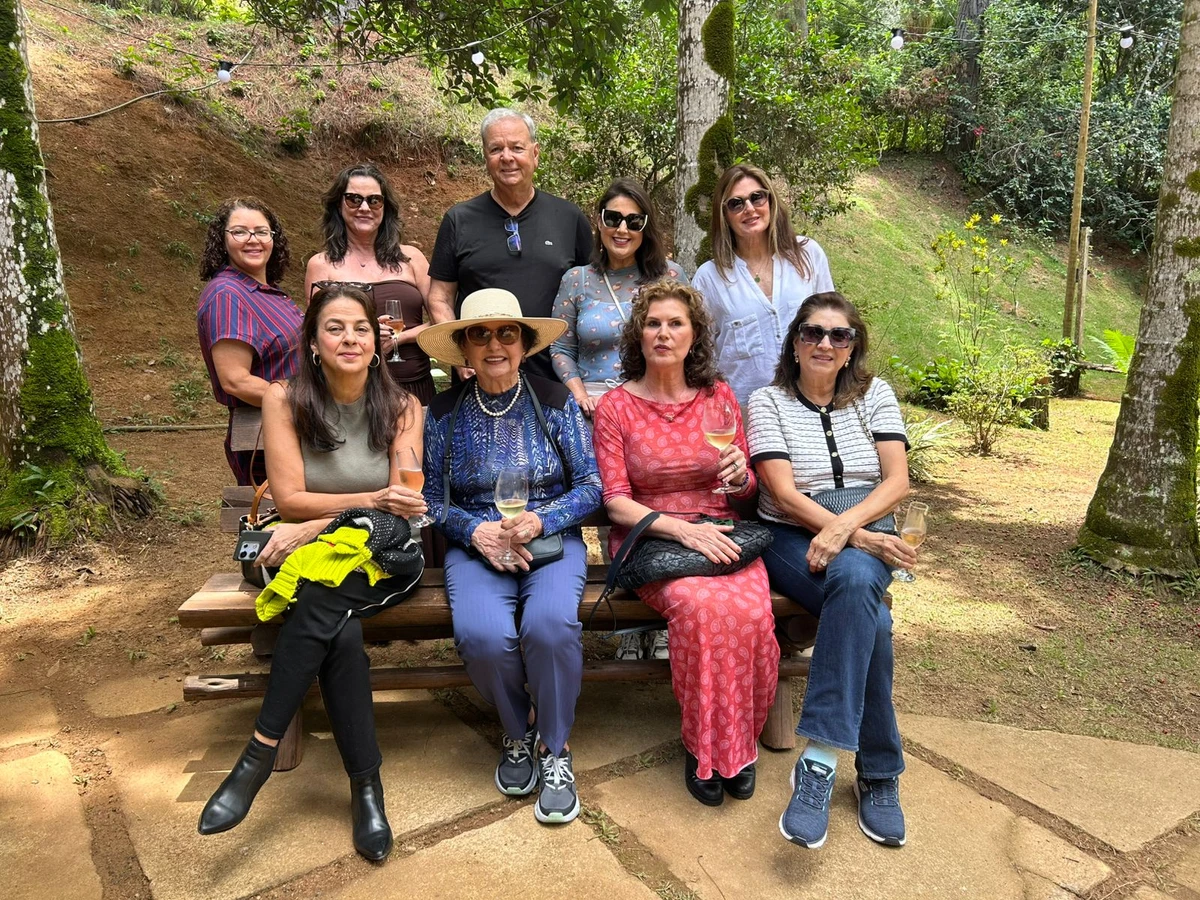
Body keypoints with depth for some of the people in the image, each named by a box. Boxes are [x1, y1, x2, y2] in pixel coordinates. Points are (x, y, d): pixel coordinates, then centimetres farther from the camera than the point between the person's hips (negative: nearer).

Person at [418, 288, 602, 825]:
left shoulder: (555, 402, 3)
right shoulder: (445, 413, 6)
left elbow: (590, 487, 1)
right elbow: (432, 499, 7)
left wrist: (539, 520, -15)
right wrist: (476, 530, -12)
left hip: (552, 539, 0)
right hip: (476, 545, 1)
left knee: (551, 624, -32)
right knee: (481, 634, -29)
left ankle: (553, 748, -6)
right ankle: (518, 732, 4)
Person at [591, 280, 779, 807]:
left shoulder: (719, 397, 10)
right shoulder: (615, 407, 2)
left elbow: (745, 491, 15)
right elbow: (616, 503, -4)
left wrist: (739, 475, -9)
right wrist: (680, 528, -18)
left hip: (719, 532, 3)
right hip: (650, 538, -2)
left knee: (752, 611, -29)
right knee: (701, 606, -33)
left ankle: (739, 739, -4)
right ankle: (705, 746, -11)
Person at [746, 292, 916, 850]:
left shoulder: (874, 395, 10)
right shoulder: (767, 401, 2)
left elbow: (897, 481, 0)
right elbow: (784, 495, -8)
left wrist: (846, 527, -19)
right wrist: (861, 538, -18)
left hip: (865, 537, 2)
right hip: (792, 539, -1)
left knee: (853, 580, -36)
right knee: (870, 620, -32)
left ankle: (819, 761, -34)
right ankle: (878, 771, -21)